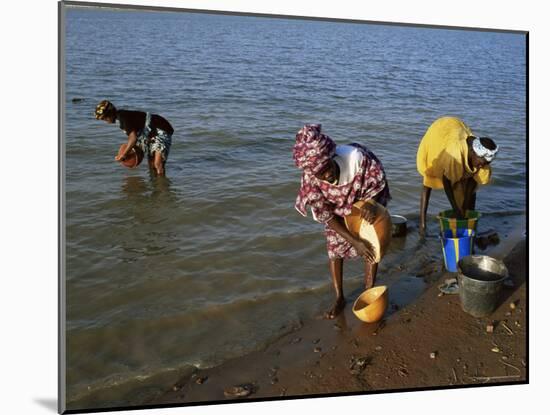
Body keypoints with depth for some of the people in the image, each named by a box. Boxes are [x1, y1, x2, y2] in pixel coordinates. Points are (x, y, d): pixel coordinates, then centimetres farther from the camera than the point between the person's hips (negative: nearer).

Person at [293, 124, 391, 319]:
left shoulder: (357, 157, -42)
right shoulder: (310, 179, -35)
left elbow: (377, 185, -21)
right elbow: (325, 215, -24)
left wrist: (370, 205, -42)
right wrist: (355, 241, -26)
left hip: (366, 203, -1)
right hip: (337, 210, 1)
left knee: (372, 247, -1)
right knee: (334, 249, 1)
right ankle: (339, 298, 20)